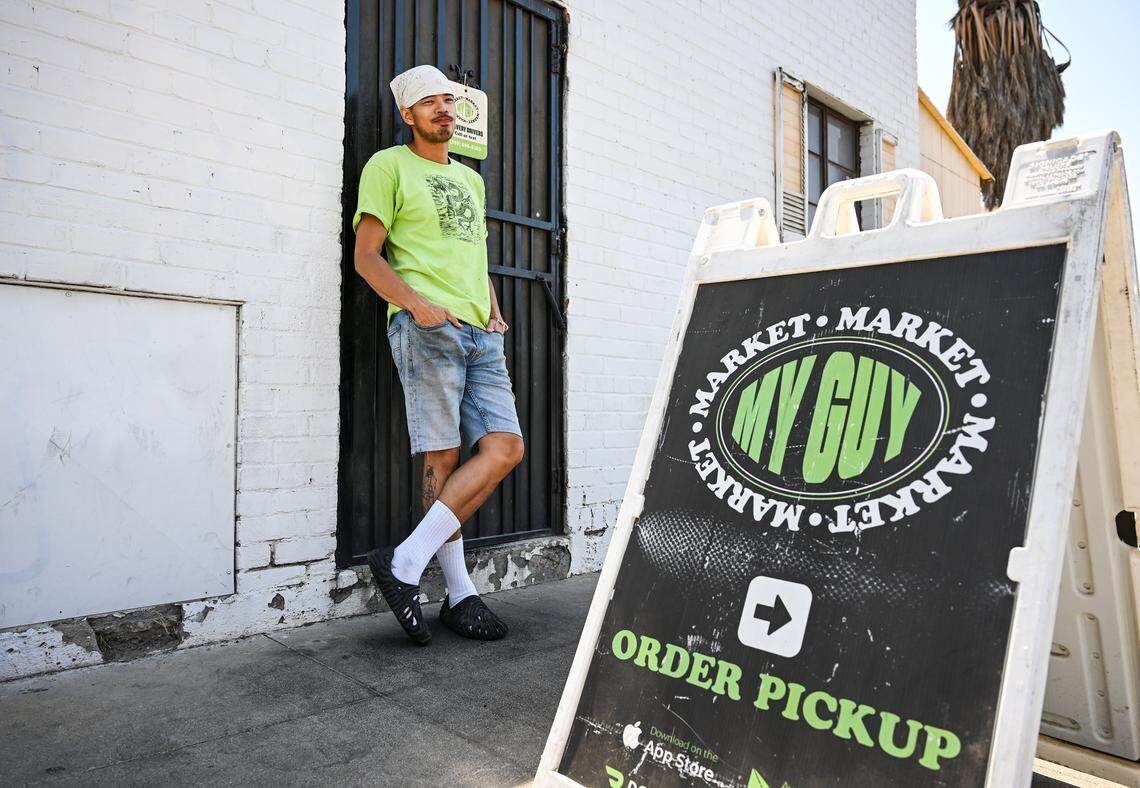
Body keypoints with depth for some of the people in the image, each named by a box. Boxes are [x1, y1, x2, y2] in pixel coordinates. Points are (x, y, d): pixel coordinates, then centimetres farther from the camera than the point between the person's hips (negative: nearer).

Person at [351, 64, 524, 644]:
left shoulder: (470, 179, 28)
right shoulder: (389, 166, 7)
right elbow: (366, 255, -1)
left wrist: (494, 310, 13)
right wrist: (416, 304, -16)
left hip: (479, 333, 7)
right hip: (426, 329, -7)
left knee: (505, 448, -7)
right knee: (444, 458, -8)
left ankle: (406, 562, -4)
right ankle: (460, 595, 2)